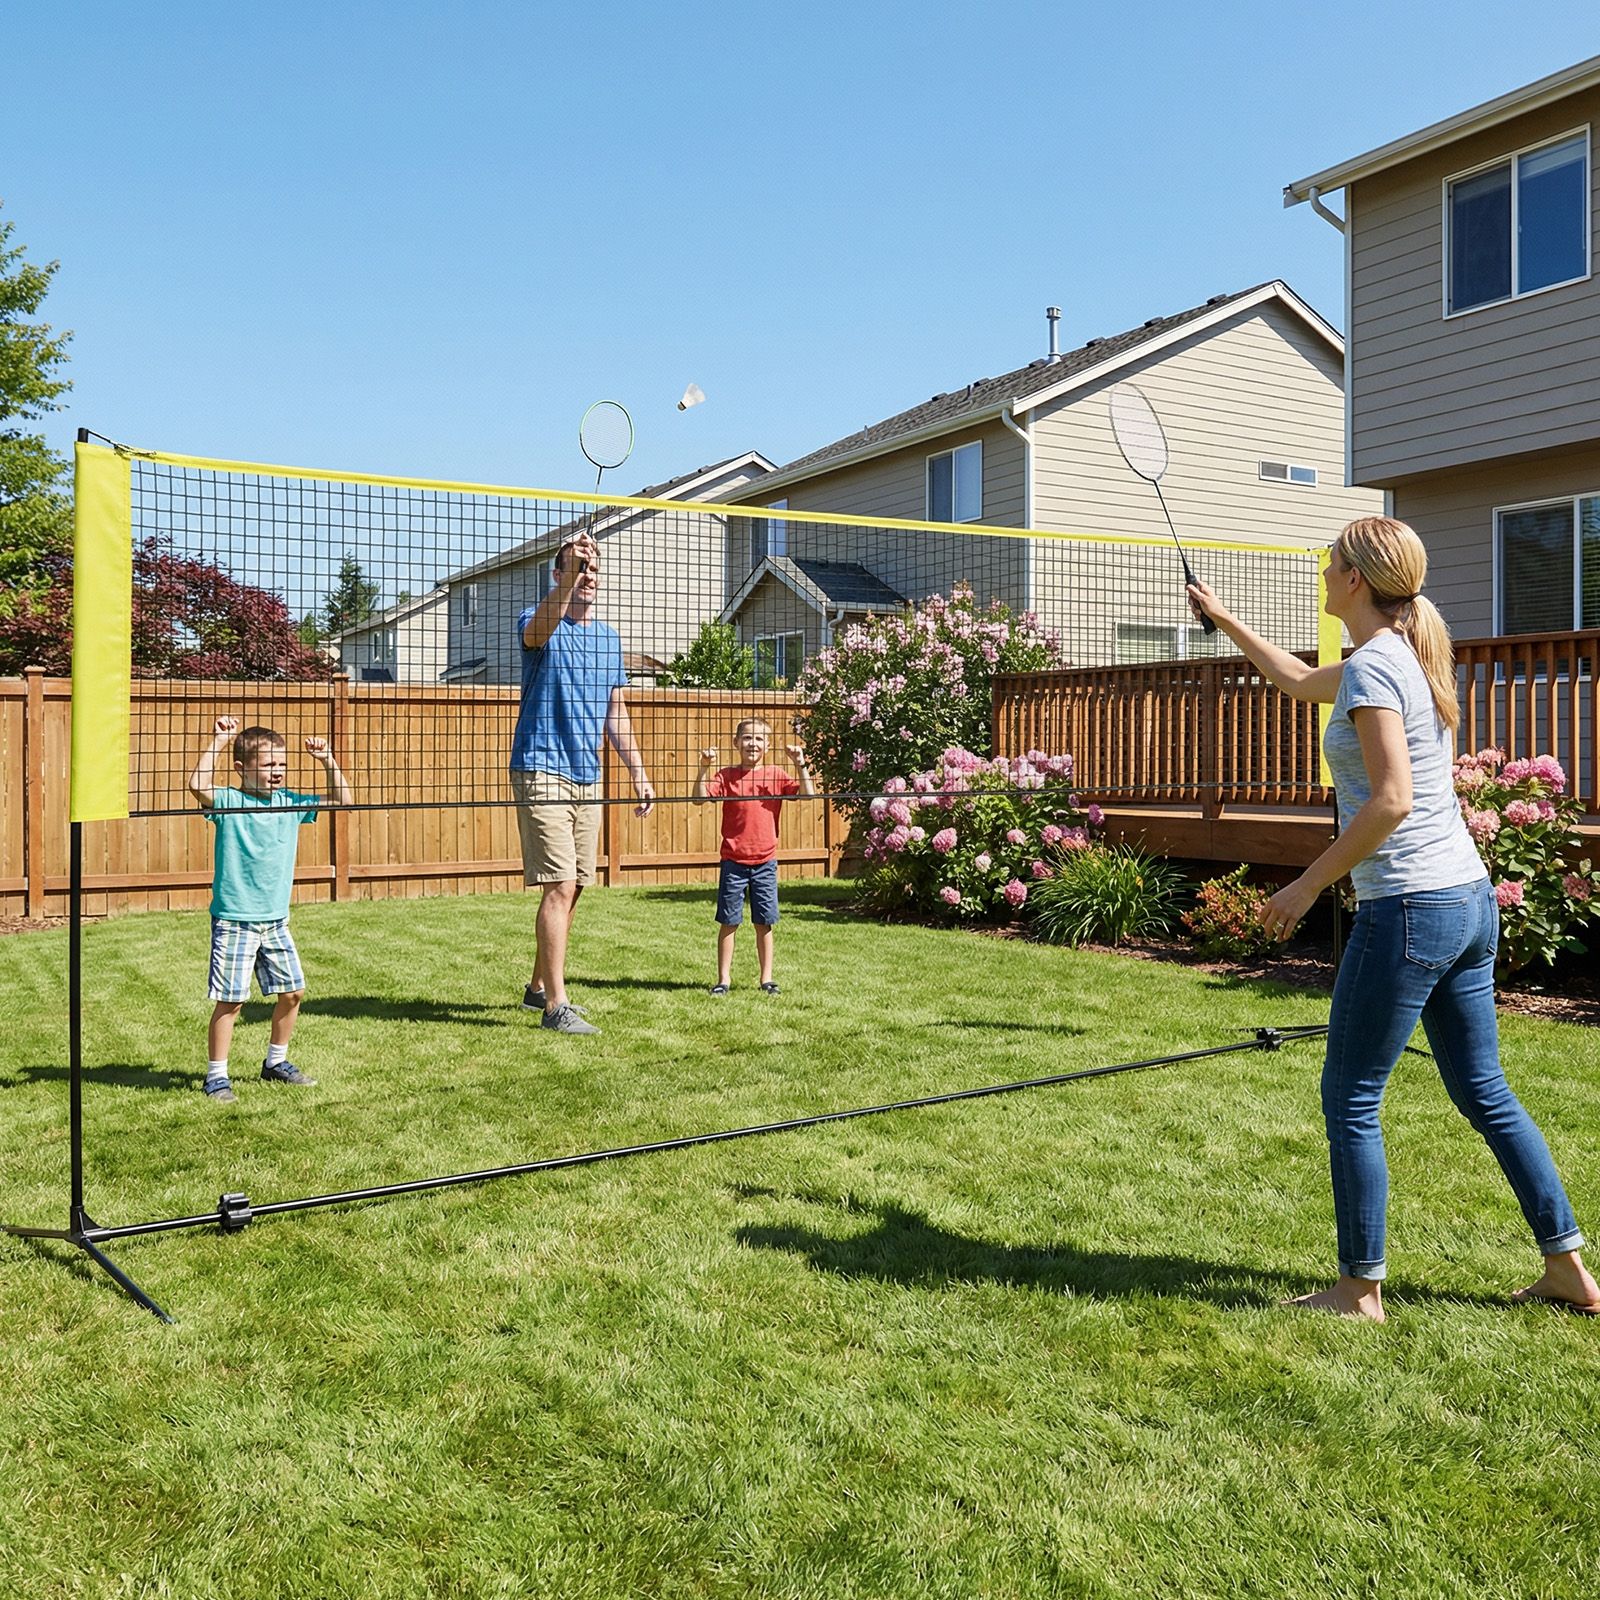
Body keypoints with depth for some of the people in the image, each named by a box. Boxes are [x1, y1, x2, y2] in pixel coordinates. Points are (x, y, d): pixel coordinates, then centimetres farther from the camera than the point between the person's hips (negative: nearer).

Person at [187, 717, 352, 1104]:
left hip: (275, 920, 6)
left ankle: (276, 1062, 30)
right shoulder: (228, 802, -9)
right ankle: (216, 1076, 10)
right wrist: (217, 741, -26)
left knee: (293, 991, 11)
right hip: (234, 921, -6)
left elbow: (341, 800, 10)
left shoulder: (290, 803, 6)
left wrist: (328, 761, -2)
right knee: (230, 1001, -3)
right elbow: (198, 785, -29)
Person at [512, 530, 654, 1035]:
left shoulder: (609, 637, 14)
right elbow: (541, 628, -32)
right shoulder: (538, 623, -5)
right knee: (560, 886, -13)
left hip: (587, 776, 7)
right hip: (542, 771, -7)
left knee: (571, 888, 12)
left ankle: (538, 986, 27)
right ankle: (555, 1006, -8)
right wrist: (568, 577, -48)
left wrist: (637, 770, 14)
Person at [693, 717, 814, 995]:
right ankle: (723, 979, 13)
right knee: (728, 922, 4)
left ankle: (766, 979, 18)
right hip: (733, 861, -1)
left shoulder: (775, 776, 3)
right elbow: (700, 797, -12)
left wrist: (800, 764, -14)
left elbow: (807, 794, -5)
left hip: (765, 862, 1)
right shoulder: (726, 776, -1)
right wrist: (704, 768, -22)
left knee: (764, 923, 8)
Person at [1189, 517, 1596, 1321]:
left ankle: (1361, 1290, 13)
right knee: (1484, 1091, 18)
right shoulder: (1405, 657, 15)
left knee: (1350, 1099, 3)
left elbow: (1391, 800, -24)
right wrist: (1224, 619, 39)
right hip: (1471, 900, 10)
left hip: (1409, 909, -10)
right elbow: (1301, 682, 32)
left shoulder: (1373, 667, -14)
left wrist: (1309, 883, -16)